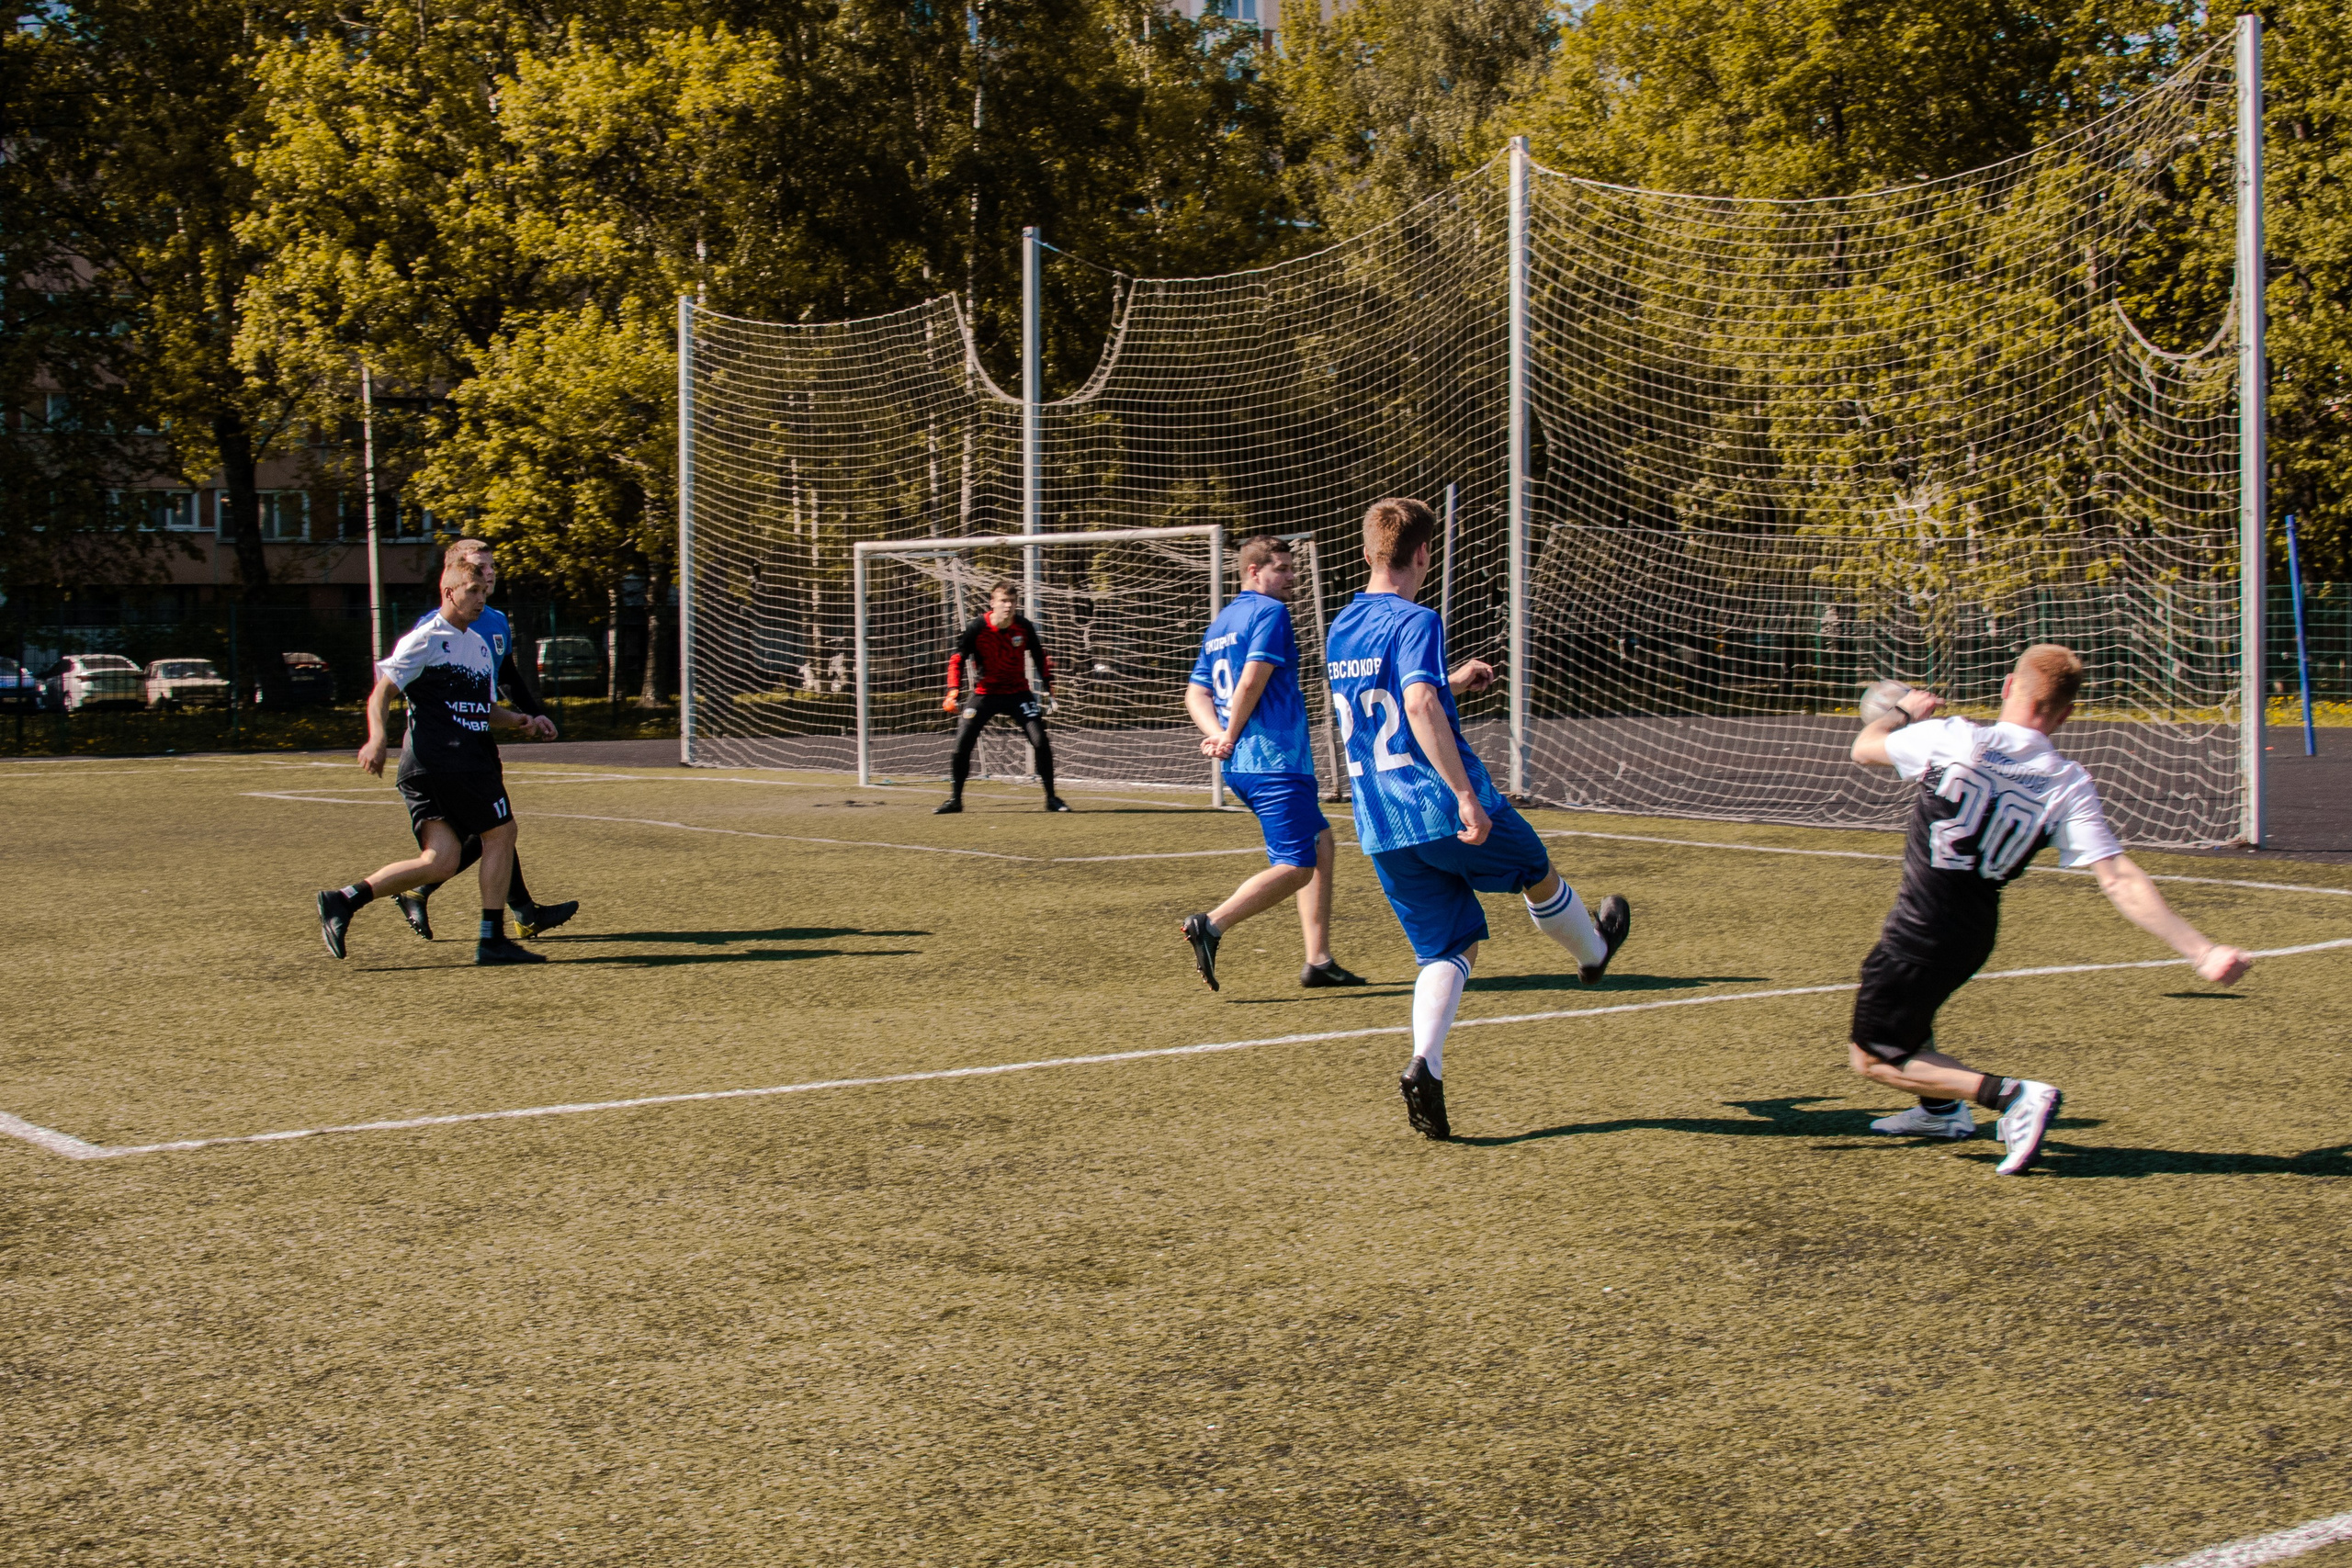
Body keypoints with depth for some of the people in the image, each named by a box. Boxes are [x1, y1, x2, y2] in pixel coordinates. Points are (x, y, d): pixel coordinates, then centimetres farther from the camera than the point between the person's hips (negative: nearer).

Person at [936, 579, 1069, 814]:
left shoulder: (1024, 627, -10)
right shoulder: (978, 628, -16)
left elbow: (1039, 655, 8)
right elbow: (957, 659, -9)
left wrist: (1048, 685, 10)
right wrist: (954, 691, -19)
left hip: (1018, 693, 1)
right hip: (985, 693, -1)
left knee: (1040, 741, -9)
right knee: (962, 744, -7)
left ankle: (1051, 798, 5)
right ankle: (954, 799, 10)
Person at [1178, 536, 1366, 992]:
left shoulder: (1220, 623, 19)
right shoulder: (1270, 612, -7)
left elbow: (1196, 694, 14)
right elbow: (1252, 681, -18)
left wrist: (1218, 734, -1)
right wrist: (1230, 737, -7)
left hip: (1240, 766, 10)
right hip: (1275, 761, -10)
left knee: (1319, 843, 18)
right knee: (1295, 867, -9)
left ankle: (1318, 961, 15)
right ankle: (1212, 924, -23)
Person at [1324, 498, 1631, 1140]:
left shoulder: (1340, 630, 11)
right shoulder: (1415, 622, -14)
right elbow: (1420, 708, -30)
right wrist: (1467, 795, -30)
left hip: (1382, 827, 6)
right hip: (1446, 810, -6)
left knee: (1449, 947, 10)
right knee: (1538, 872, 24)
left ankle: (1425, 1065, -12)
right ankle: (1593, 951, 51)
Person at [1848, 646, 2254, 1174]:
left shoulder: (1950, 739, -17)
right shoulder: (2069, 786, -10)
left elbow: (1864, 748, 2)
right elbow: (2120, 881, -18)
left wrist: (1904, 711, 23)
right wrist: (2202, 952, -17)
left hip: (1920, 932, -6)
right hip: (1976, 933, 6)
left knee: (1872, 1059, 5)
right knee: (1904, 980, 36)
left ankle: (2012, 1096, -12)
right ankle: (1940, 1109, 45)